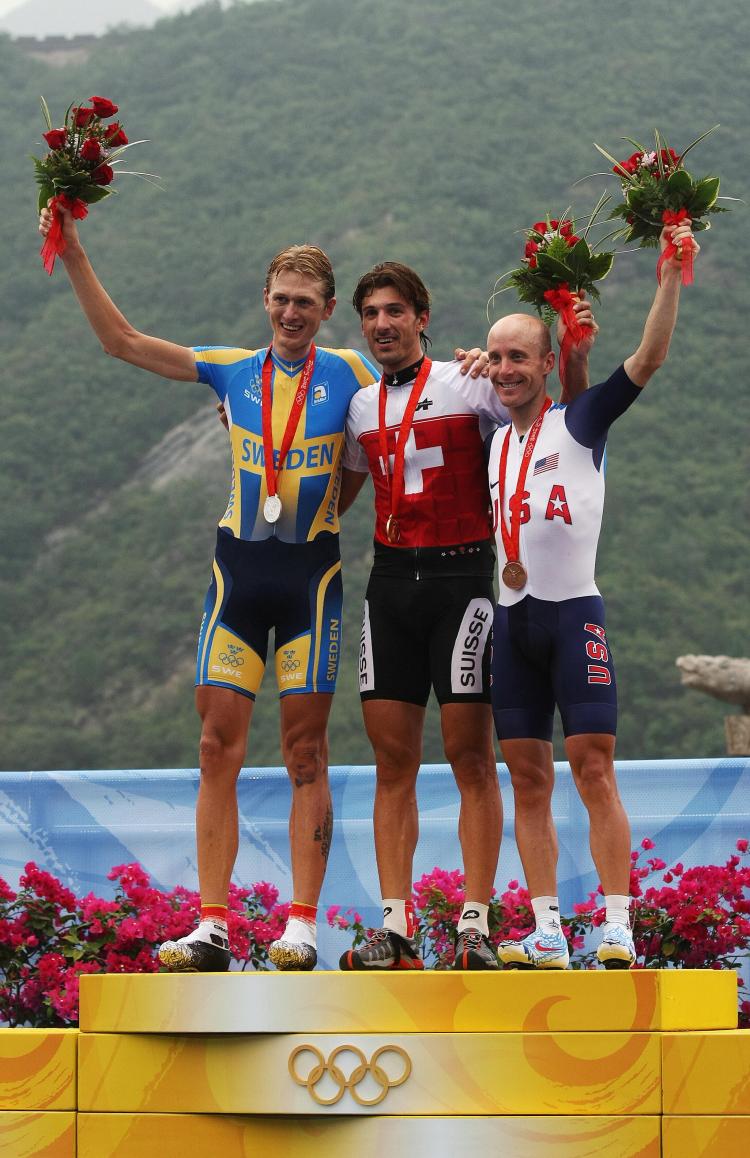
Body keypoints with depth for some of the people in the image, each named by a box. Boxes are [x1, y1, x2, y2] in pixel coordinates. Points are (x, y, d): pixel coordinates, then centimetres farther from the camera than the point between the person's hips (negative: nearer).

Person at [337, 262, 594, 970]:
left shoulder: (468, 385, 0)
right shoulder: (362, 406, 15)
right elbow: (337, 494, 29)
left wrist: (574, 352, -15)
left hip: (461, 574, -5)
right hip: (390, 580, 5)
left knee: (471, 758, -6)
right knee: (393, 762, 1)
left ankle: (475, 927, -5)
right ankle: (396, 927, 2)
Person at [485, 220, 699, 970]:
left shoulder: (579, 423, 0)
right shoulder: (493, 441, 15)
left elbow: (648, 359, -11)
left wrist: (671, 278, -18)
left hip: (573, 612, -5)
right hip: (512, 618, 6)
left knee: (593, 769, -10)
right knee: (528, 779, 3)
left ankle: (617, 929, -11)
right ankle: (546, 934, 5)